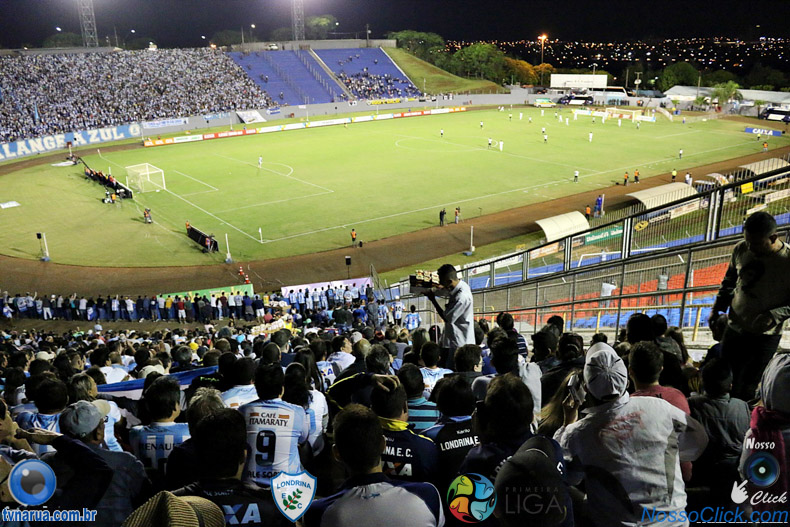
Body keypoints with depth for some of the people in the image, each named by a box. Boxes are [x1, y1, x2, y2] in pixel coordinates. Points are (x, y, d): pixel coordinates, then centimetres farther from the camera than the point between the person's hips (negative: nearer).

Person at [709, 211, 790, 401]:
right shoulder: (741, 250, -4)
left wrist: (773, 316, -25)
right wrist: (717, 309, 5)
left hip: (765, 336, -4)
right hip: (734, 329, 5)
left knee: (745, 390, 2)